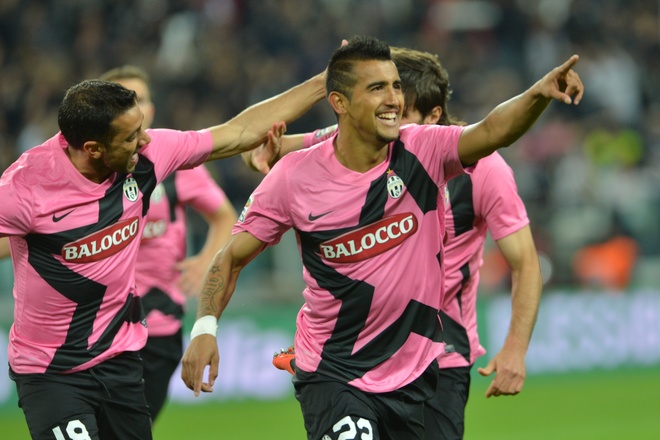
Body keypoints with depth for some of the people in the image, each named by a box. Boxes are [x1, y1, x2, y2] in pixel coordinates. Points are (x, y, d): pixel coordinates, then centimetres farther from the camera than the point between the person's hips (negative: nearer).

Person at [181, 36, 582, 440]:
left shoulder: (424, 152, -8)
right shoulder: (294, 176, -9)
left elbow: (492, 131, -26)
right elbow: (233, 257, -1)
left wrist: (539, 94, -45)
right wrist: (205, 327, -16)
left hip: (416, 374, 3)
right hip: (333, 374, -2)